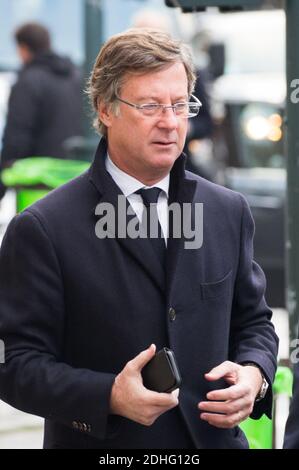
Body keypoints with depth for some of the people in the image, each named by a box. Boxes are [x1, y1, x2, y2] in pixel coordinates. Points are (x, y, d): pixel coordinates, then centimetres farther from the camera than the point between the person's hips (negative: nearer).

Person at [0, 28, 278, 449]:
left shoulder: (229, 212, 3)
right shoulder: (43, 229, -12)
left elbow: (253, 320, 13)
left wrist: (254, 374, -8)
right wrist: (109, 396, -26)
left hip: (214, 437, 4)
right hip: (101, 443, -4)